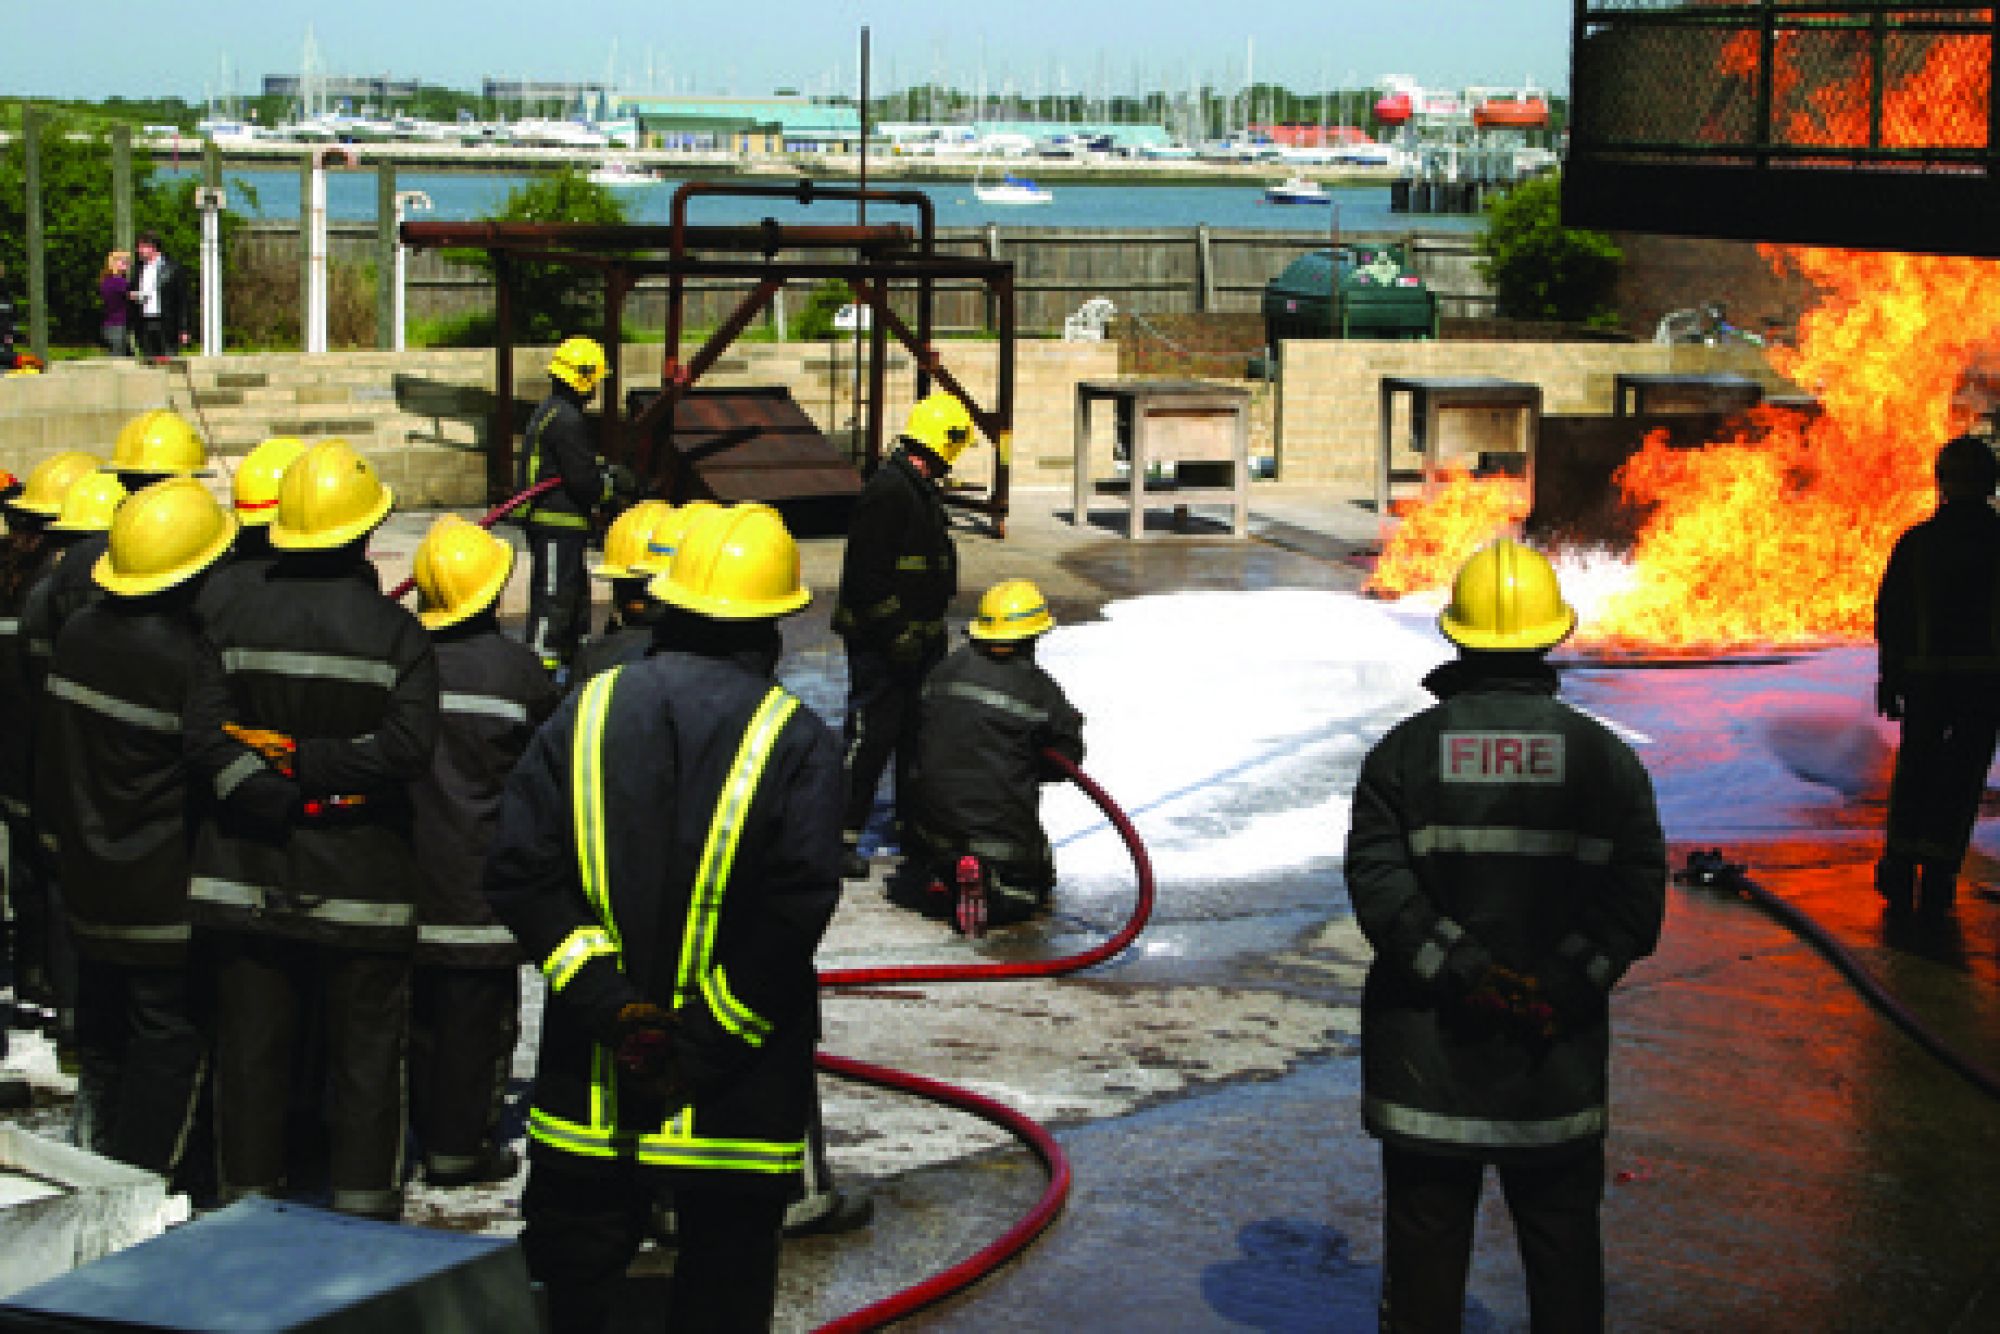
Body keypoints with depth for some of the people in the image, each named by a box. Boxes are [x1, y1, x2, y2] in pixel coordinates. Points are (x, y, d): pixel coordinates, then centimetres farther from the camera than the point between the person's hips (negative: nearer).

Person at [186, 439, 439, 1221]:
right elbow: (407, 746, -20)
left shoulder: (234, 618, -2)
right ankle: (363, 1208, 10)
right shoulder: (395, 633, -8)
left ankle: (246, 1202, 18)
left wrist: (276, 797, -14)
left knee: (250, 1048, 11)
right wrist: (315, 763, -14)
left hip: (245, 880, 2)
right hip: (360, 884, -2)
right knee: (365, 1056, 7)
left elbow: (207, 731, -13)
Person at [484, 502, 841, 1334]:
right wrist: (706, 1046, -13)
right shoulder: (795, 739, -9)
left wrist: (608, 1001, -10)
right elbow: (795, 907, -18)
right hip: (736, 1096, -2)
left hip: (591, 1072, 3)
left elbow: (519, 873, -8)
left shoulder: (587, 712, 0)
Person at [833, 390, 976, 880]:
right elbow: (869, 572, -23)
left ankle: (913, 818, 30)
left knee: (917, 729, 18)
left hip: (916, 639, 10)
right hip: (881, 641, -10)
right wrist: (894, 633, -23)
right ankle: (842, 835, -4)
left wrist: (931, 630, 23)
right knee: (872, 734, -8)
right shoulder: (889, 490, -20)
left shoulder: (921, 489, 13)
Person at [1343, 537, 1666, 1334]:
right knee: (1563, 1241, 13)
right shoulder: (1603, 758, -1)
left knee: (1426, 1238, 9)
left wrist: (1462, 972, -14)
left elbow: (1378, 887, -13)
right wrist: (1565, 987, -12)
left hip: (1427, 1051, 0)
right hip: (1558, 1060, 1)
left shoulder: (1404, 752, -3)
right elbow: (1637, 896, -9)